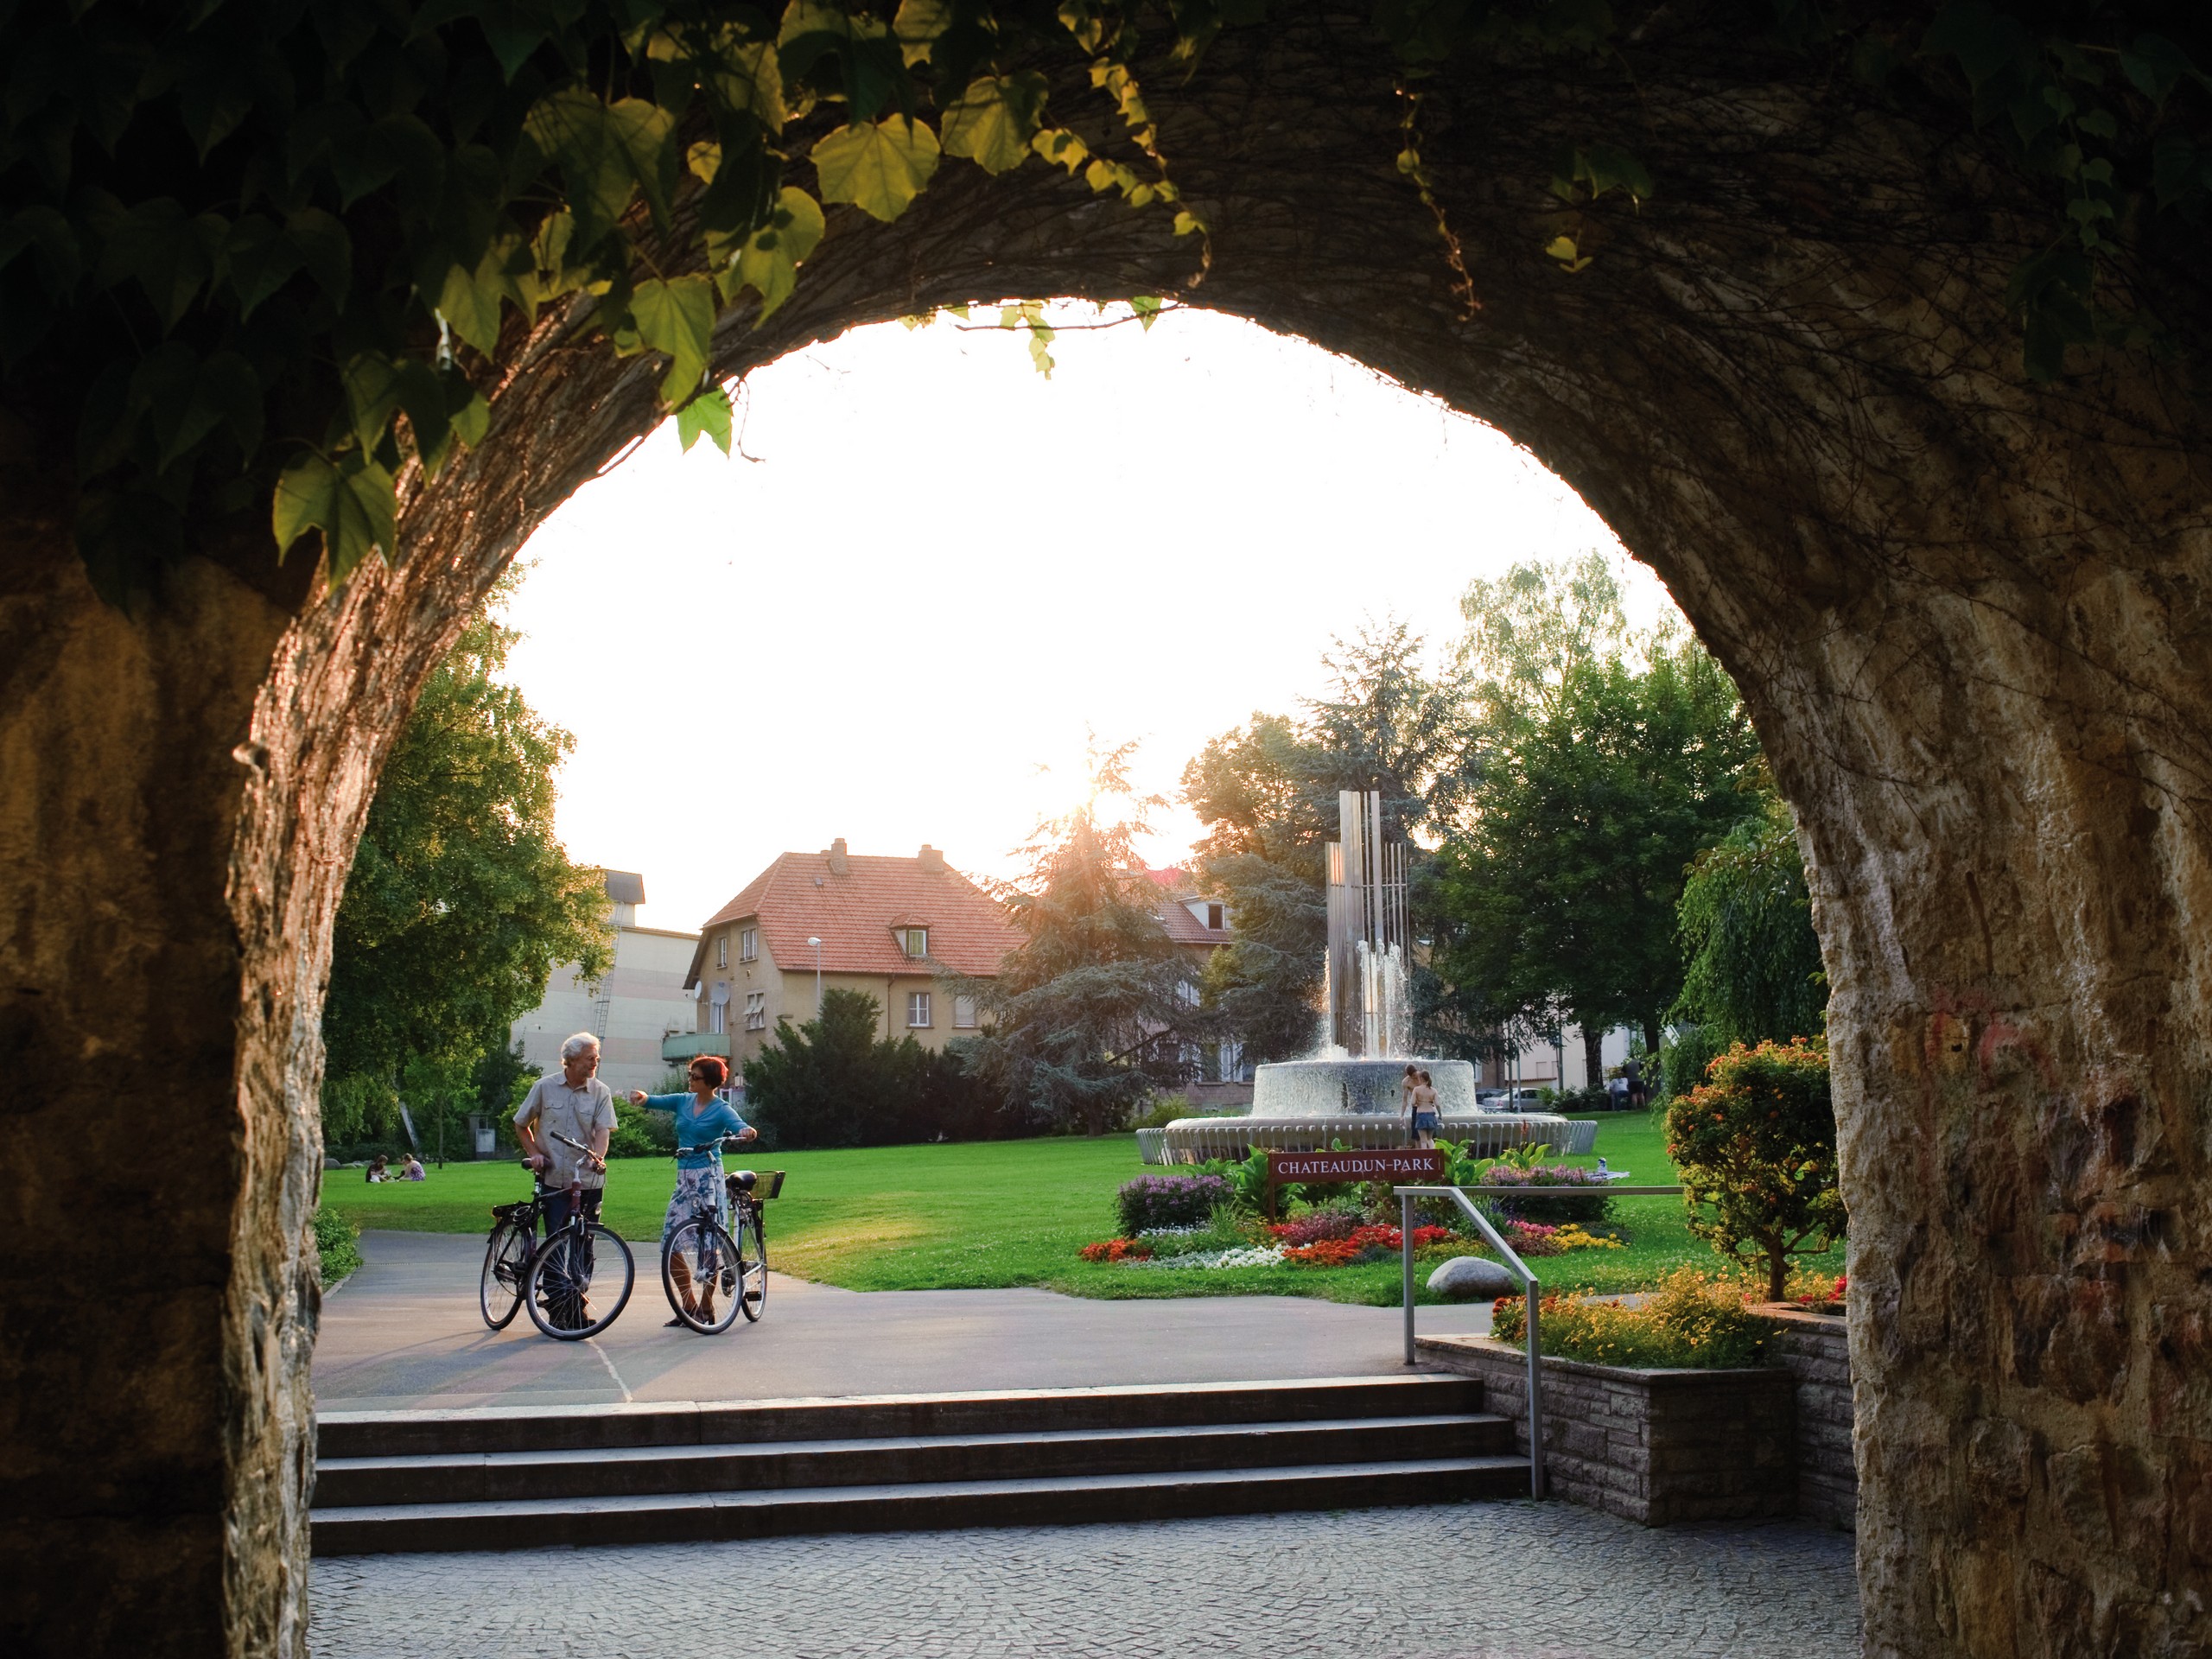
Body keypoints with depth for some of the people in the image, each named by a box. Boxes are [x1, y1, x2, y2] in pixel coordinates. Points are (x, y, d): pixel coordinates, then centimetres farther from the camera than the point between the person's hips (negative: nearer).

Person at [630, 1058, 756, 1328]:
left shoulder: (721, 1110, -4)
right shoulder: (683, 1102, 12)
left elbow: (738, 1125, -20)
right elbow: (656, 1101, 5)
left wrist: (747, 1132, -44)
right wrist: (641, 1096, -18)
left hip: (708, 1177, -6)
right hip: (684, 1177, 6)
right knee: (669, 1246, 2)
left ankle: (706, 1309, 6)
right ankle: (689, 1306, 13)